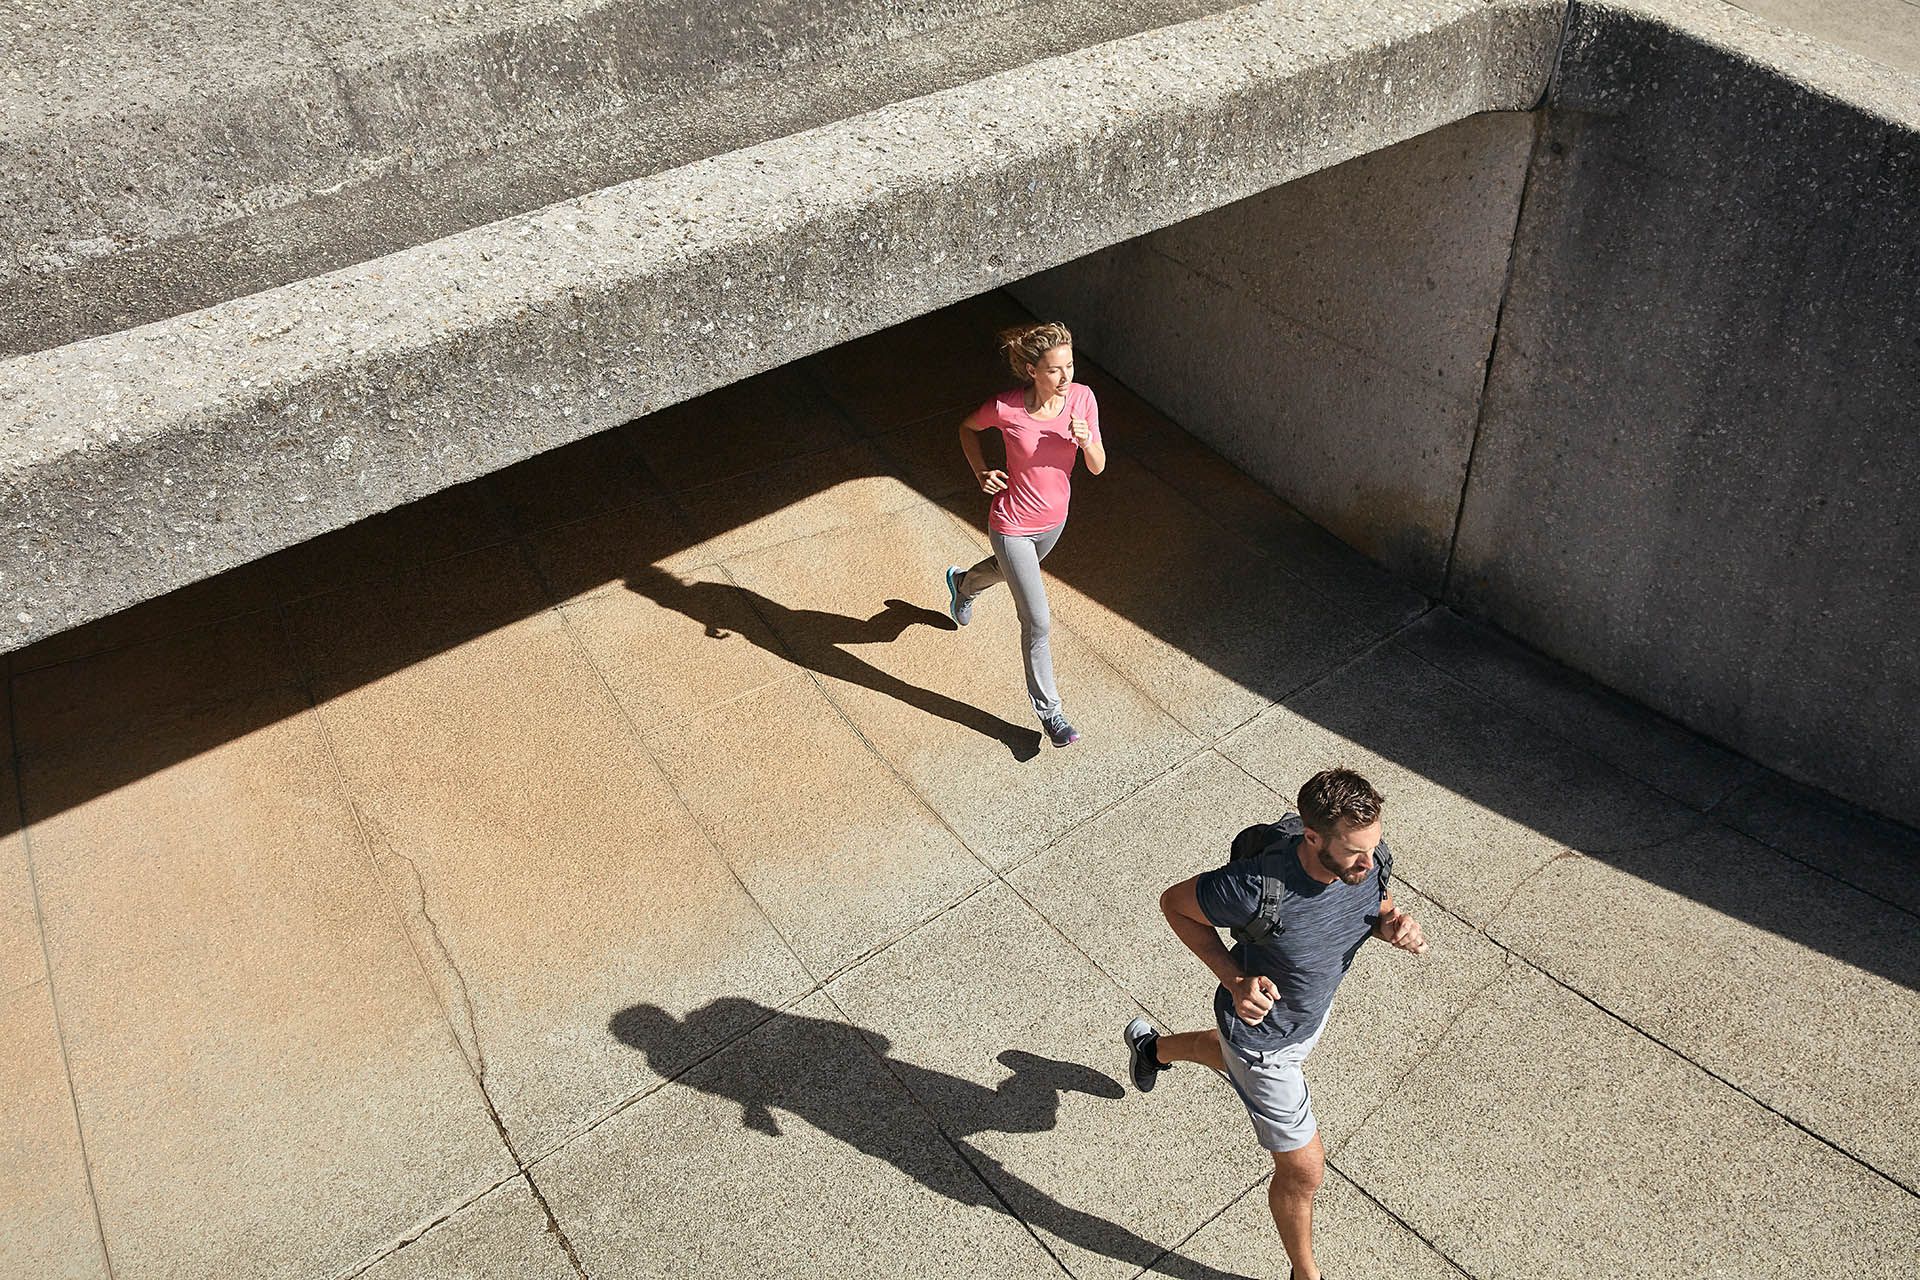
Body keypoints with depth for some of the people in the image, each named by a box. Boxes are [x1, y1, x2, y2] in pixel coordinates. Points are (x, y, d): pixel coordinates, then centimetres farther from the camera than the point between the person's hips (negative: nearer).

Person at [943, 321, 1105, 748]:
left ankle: (962, 583, 69)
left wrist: (1086, 440, -31)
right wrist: (981, 471, -15)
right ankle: (1047, 708, 22)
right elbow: (968, 426, -3)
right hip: (1012, 525, -5)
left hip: (1054, 519, 5)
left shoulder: (1082, 398, -17)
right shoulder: (1006, 408, -26)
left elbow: (1098, 467, -11)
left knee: (1010, 570, 35)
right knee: (1038, 623, 1)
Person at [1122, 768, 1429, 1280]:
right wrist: (1235, 979, -29)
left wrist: (1397, 927, -23)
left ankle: (1153, 1046, 68)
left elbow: (1380, 909, 1)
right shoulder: (1256, 887, -41)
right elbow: (1174, 903, -22)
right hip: (1262, 1032, -7)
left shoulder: (1372, 859, -24)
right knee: (1303, 1170, 7)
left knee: (1238, 1058, 38)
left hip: (1312, 1011, 7)